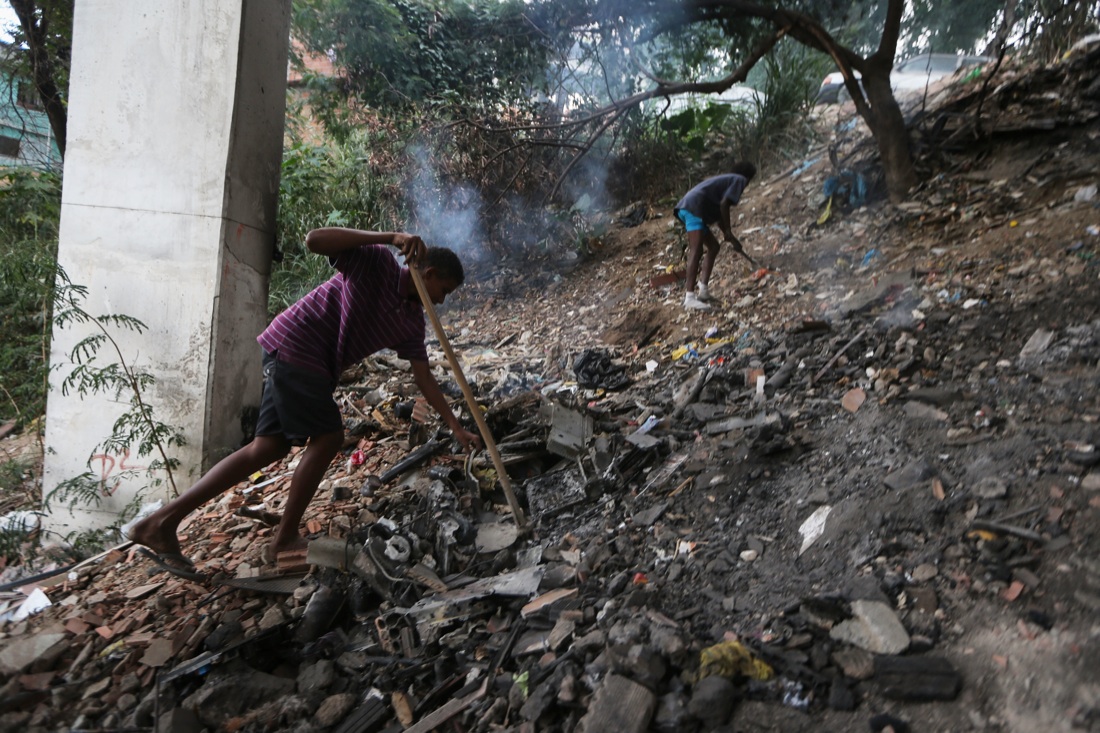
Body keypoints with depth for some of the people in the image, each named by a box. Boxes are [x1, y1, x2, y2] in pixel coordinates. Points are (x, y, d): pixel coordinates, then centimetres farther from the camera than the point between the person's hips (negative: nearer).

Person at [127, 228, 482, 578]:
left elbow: (424, 377, 9)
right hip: (295, 343, -8)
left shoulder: (412, 321, 9)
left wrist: (456, 427, 6)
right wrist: (390, 237, -28)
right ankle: (285, 540, 6)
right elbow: (314, 239, -22)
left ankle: (161, 521, 10)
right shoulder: (376, 262, -9)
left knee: (269, 447, 5)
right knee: (328, 437, -7)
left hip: (315, 365, 8)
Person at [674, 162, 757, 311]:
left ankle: (703, 289, 12)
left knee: (713, 246, 16)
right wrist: (728, 231, -3)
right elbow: (724, 204, -10)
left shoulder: (727, 179, 33)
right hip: (694, 208, -10)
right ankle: (690, 297, -25)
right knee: (696, 251, -18)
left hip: (687, 207, 10)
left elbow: (718, 213, 32)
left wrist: (728, 235, 33)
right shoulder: (740, 179, 5)